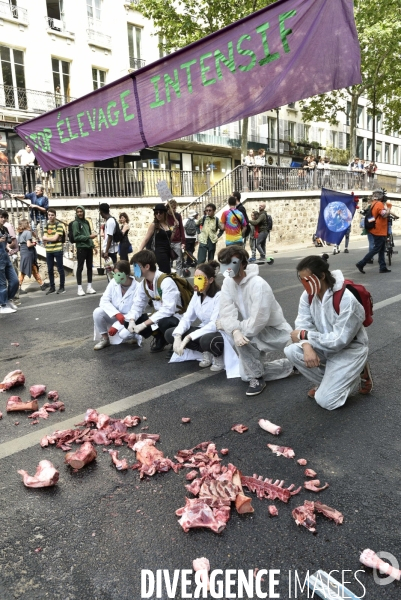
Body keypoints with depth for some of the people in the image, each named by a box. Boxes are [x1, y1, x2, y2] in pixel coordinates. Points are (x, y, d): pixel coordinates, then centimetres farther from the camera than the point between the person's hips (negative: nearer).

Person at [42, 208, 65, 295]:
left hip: (58, 250, -5)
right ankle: (52, 287, 19)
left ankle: (62, 287, 10)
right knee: (50, 270, 10)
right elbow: (44, 239, 3)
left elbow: (55, 238, -14)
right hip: (48, 251, 5)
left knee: (60, 269, 1)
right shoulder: (46, 225, 11)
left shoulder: (59, 225, -6)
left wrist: (47, 238, -2)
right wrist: (52, 238, -13)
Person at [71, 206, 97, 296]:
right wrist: (89, 237, -17)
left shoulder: (86, 222, 14)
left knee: (90, 267, 9)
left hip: (89, 247, 6)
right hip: (81, 248, -6)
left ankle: (89, 287, 17)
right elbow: (76, 237, -12)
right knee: (80, 267, -1)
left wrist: (92, 244, 15)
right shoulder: (75, 223, -5)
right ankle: (80, 288, 5)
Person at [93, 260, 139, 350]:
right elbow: (104, 301, -13)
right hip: (114, 315, 4)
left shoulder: (137, 288, -22)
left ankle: (132, 335, 5)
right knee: (97, 312, -22)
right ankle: (104, 339, 0)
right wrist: (117, 314, -32)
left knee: (124, 334, -34)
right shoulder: (113, 282, -10)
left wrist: (116, 326, -28)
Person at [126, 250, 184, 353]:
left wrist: (144, 324, -32)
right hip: (159, 316, 7)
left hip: (175, 318, -7)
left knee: (163, 323, -40)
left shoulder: (166, 281, -25)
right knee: (131, 321, -8)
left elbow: (168, 310, -32)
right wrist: (132, 321, -18)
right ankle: (160, 338, 6)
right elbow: (137, 304, 3)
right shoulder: (143, 283, 0)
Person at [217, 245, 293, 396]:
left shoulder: (258, 285, -32)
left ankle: (257, 378, -10)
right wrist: (234, 331, -40)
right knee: (246, 376, 13)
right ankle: (288, 366, 28)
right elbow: (227, 313, -18)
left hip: (276, 332, -8)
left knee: (243, 338, -34)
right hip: (256, 333, 8)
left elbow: (256, 324, -36)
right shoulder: (228, 282, -10)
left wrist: (224, 325, -24)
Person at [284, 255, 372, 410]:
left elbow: (339, 340, -29)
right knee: (291, 352, -18)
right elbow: (303, 325, -10)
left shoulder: (346, 299, -30)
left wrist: (304, 335, -23)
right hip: (325, 346, 7)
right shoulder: (308, 294, -8)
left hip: (349, 350, -7)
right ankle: (328, 382, 4)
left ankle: (357, 378, 12)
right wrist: (307, 346, -32)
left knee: (325, 400, -14)